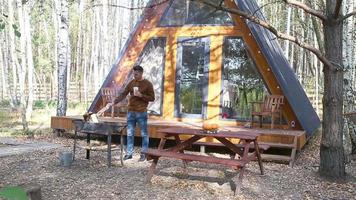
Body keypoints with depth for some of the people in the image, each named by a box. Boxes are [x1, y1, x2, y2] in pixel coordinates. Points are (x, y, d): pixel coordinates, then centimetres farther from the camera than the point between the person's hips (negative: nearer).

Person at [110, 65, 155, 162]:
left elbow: (152, 98, -3)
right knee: (130, 134, 7)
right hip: (131, 112, 5)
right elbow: (123, 94, 7)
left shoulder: (147, 84, -3)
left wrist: (141, 95, -16)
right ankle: (129, 153, 15)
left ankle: (143, 154, 11)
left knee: (144, 134, 2)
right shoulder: (131, 83, 9)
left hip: (142, 113, -4)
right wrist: (114, 102, -6)